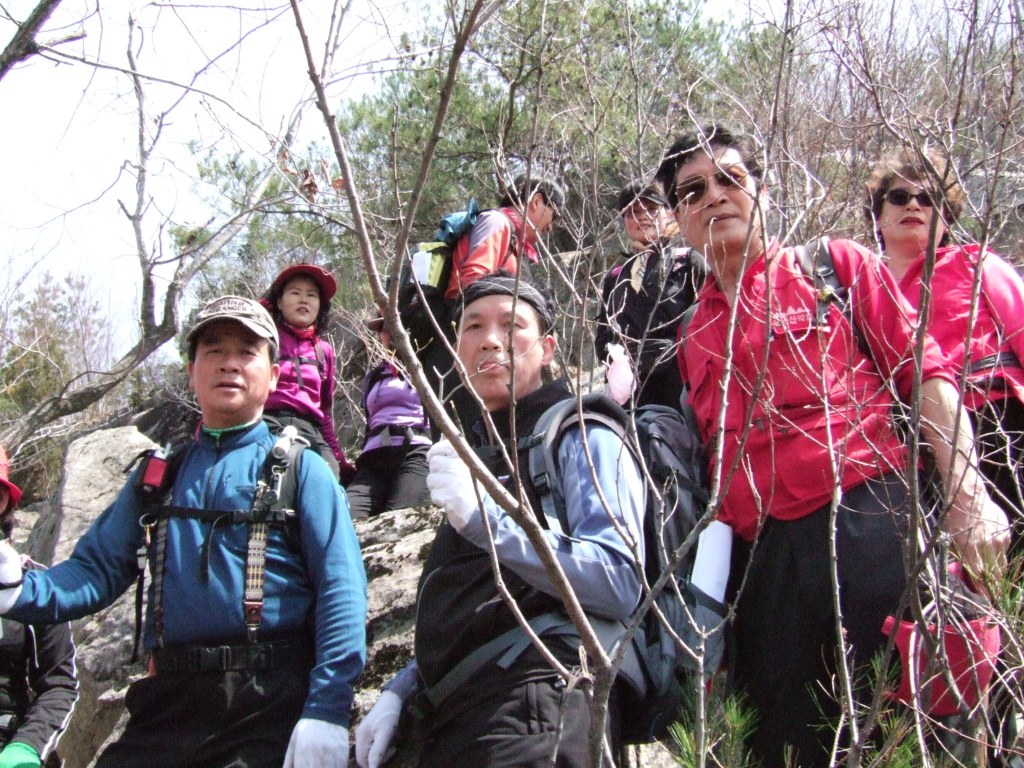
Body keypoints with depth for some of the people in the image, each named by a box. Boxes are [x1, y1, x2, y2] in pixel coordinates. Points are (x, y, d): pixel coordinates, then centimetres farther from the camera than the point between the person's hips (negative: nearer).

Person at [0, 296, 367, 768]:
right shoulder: (156, 475, 18)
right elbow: (98, 569, 12)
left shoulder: (301, 470, 5)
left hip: (272, 708, -3)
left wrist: (326, 711, -17)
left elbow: (340, 590, -6)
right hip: (171, 701, 3)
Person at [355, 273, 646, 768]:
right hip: (451, 722, 8)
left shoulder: (580, 438, -4)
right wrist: (400, 690, 17)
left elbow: (618, 585, -19)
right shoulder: (478, 454, 23)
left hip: (527, 721, -8)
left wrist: (483, 515, -24)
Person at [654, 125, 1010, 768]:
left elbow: (926, 372, 2)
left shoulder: (836, 265, 9)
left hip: (868, 519, -3)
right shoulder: (690, 333, 19)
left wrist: (968, 496, -9)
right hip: (760, 555, 4)